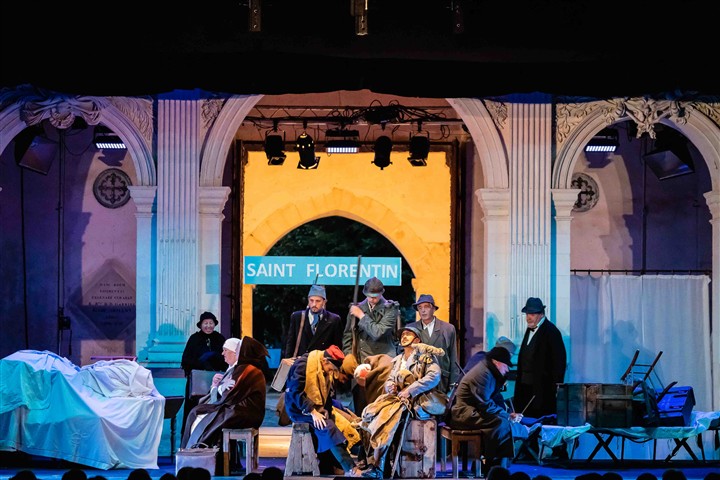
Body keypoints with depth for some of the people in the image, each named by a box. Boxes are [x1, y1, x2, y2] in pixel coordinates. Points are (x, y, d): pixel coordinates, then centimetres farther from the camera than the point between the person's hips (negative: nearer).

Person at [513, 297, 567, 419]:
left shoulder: (551, 331, -9)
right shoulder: (530, 329, 17)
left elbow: (559, 361, -12)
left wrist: (556, 386, -15)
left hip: (542, 387, -8)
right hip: (526, 385, 8)